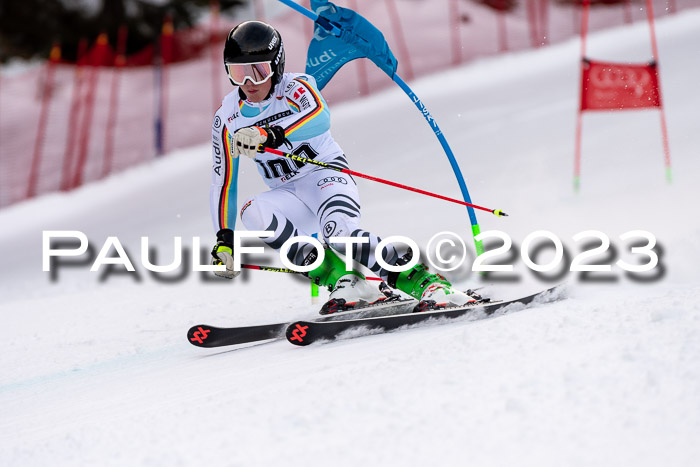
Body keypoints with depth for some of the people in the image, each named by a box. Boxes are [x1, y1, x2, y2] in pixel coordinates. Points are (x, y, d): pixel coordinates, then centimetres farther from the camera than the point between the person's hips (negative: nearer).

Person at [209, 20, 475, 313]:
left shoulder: (294, 87, -10)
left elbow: (319, 118, -35)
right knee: (252, 213, -28)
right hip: (289, 197, 5)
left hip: (326, 175, -5)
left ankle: (430, 284, -27)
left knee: (339, 233, -35)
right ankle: (346, 282, -26)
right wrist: (224, 239, 5)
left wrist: (270, 135, -51)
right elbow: (223, 182, 11)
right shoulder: (228, 118, 4)